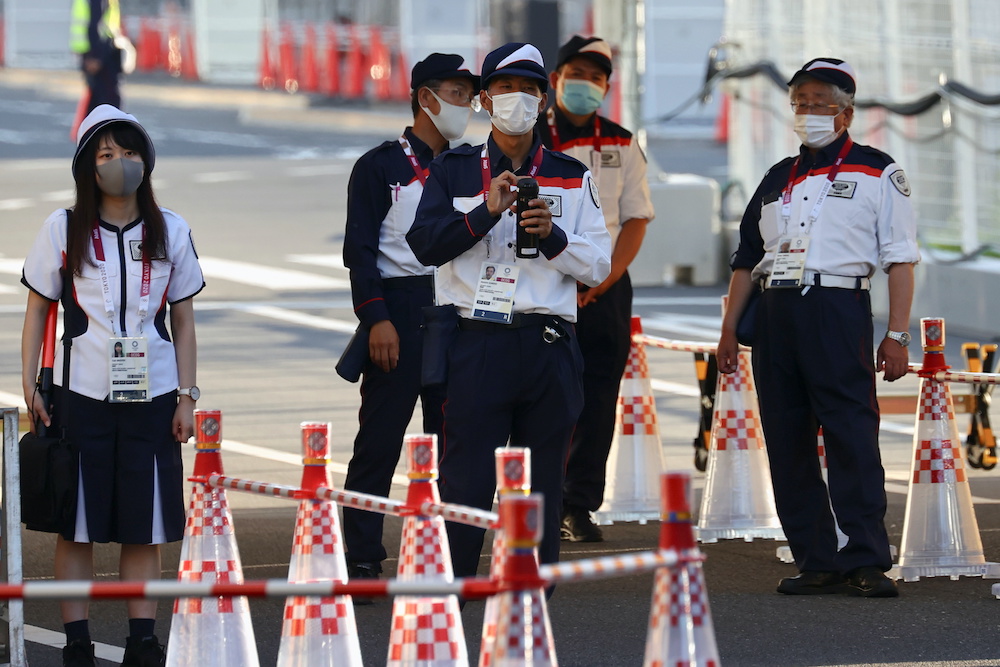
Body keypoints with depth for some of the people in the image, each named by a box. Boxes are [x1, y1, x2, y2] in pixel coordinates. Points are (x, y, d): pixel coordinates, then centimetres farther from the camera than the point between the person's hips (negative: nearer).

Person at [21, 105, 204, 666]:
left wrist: (187, 398, 4)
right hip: (82, 396, -1)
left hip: (152, 398, 1)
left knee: (146, 525, 3)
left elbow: (183, 322, 10)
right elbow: (37, 312, 6)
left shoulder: (171, 232, 6)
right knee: (76, 524, 0)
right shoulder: (63, 231, 2)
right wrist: (30, 388, -1)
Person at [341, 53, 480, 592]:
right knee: (380, 441, -5)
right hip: (399, 311, -5)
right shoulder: (380, 166, 0)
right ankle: (361, 562, -2)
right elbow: (360, 249, -5)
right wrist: (377, 319, -14)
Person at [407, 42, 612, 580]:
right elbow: (424, 244, -4)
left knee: (542, 485, 4)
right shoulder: (453, 171, 9)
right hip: (476, 345, -2)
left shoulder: (572, 178, 13)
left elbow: (598, 266, 8)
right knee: (466, 481, -6)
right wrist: (486, 212, -15)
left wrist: (552, 235, -9)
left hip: (549, 348, 2)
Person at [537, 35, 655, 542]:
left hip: (607, 290, 2)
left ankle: (580, 507, 3)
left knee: (596, 404, -1)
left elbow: (636, 220, 6)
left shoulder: (621, 146, 9)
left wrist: (600, 282, -7)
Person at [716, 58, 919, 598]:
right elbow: (746, 260, 23)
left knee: (851, 437, -12)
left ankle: (865, 562, -12)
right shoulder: (778, 180, 20)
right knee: (787, 445, 2)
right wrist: (729, 330, 15)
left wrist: (897, 334, -7)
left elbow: (900, 259, 1)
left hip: (838, 309, -5)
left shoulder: (877, 174, 6)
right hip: (775, 311, 5)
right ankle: (816, 561, 6)